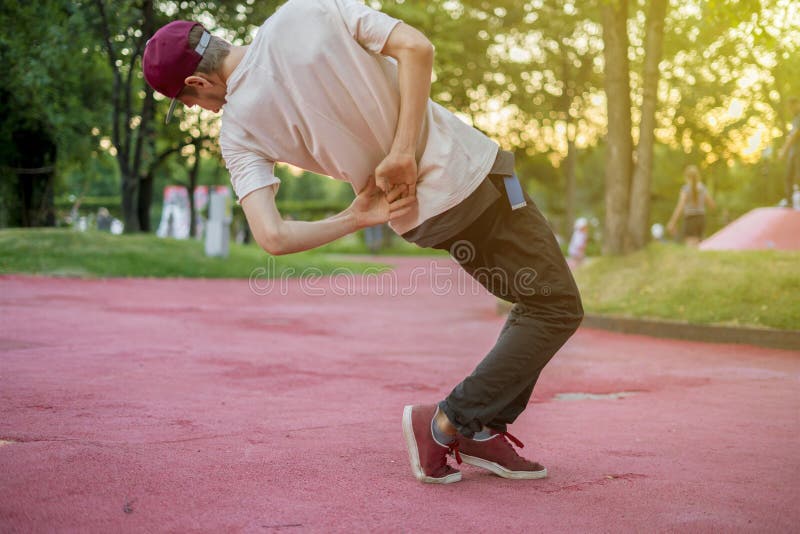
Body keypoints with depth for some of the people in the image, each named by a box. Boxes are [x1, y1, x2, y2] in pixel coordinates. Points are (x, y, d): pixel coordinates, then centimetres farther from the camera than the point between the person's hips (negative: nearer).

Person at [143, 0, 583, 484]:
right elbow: (416, 47, -18)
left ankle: (483, 430, 23)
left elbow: (272, 237, -16)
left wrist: (356, 220, -6)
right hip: (471, 170, -3)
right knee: (557, 307, 9)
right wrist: (403, 151, -16)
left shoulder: (239, 128, -3)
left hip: (421, 219, 4)